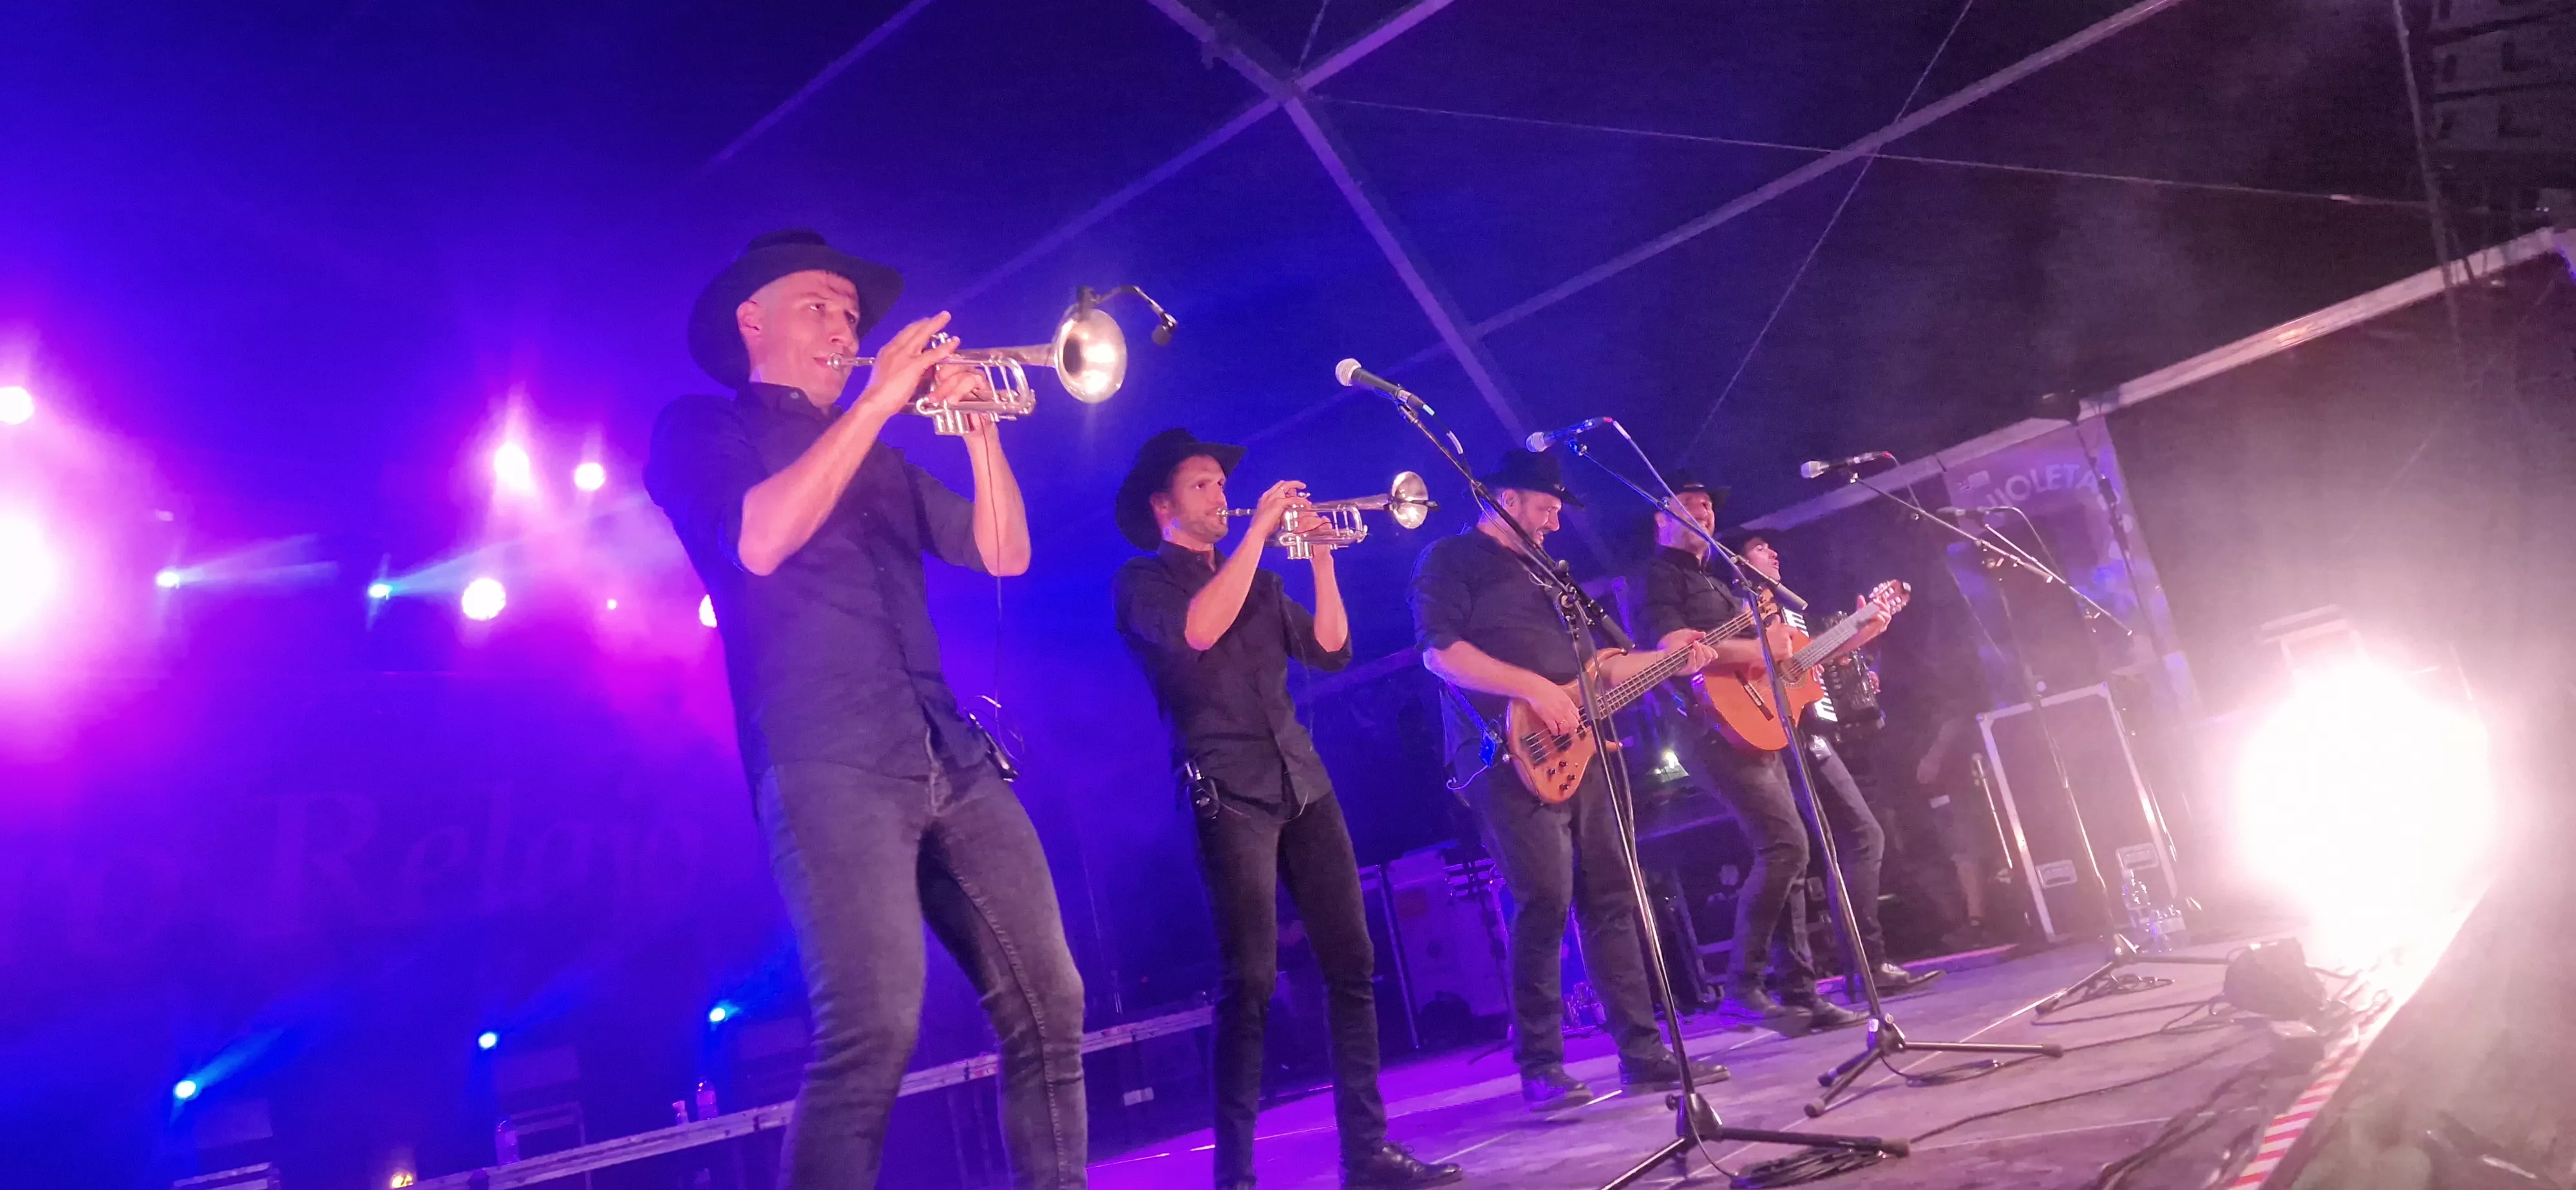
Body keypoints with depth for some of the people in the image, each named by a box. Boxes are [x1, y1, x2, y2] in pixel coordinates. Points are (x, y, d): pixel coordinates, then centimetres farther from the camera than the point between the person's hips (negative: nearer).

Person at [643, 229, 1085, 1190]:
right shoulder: (699, 429, 12)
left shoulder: (880, 462, 28)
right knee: (874, 1029, -21)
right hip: (829, 759, -6)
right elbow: (759, 540, -10)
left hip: (950, 756, 6)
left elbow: (1003, 554, 18)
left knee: (1047, 1004, 2)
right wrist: (877, 401, -7)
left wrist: (978, 428, 5)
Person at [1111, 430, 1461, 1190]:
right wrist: (1260, 529, -14)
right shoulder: (1141, 581, 4)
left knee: (1352, 964, 3)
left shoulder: (1261, 584, 22)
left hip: (1304, 783, 6)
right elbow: (1197, 630, -18)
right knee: (1250, 983, -10)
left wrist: (1322, 557, 2)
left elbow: (1330, 651, 12)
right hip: (1228, 791, -6)